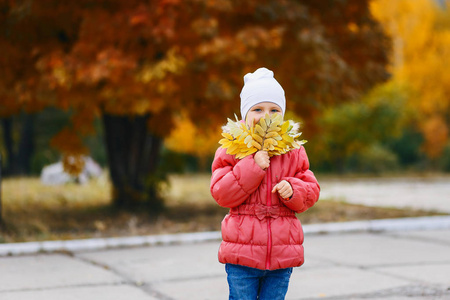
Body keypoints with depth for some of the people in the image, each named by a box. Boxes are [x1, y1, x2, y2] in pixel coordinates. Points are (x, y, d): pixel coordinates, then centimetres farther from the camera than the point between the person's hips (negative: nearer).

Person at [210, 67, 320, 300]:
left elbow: (311, 190, 8)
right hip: (242, 254, -2)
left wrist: (292, 190, -15)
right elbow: (221, 194, -10)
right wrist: (252, 167, -19)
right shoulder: (231, 151, -2)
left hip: (282, 254, 2)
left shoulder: (294, 152, 5)